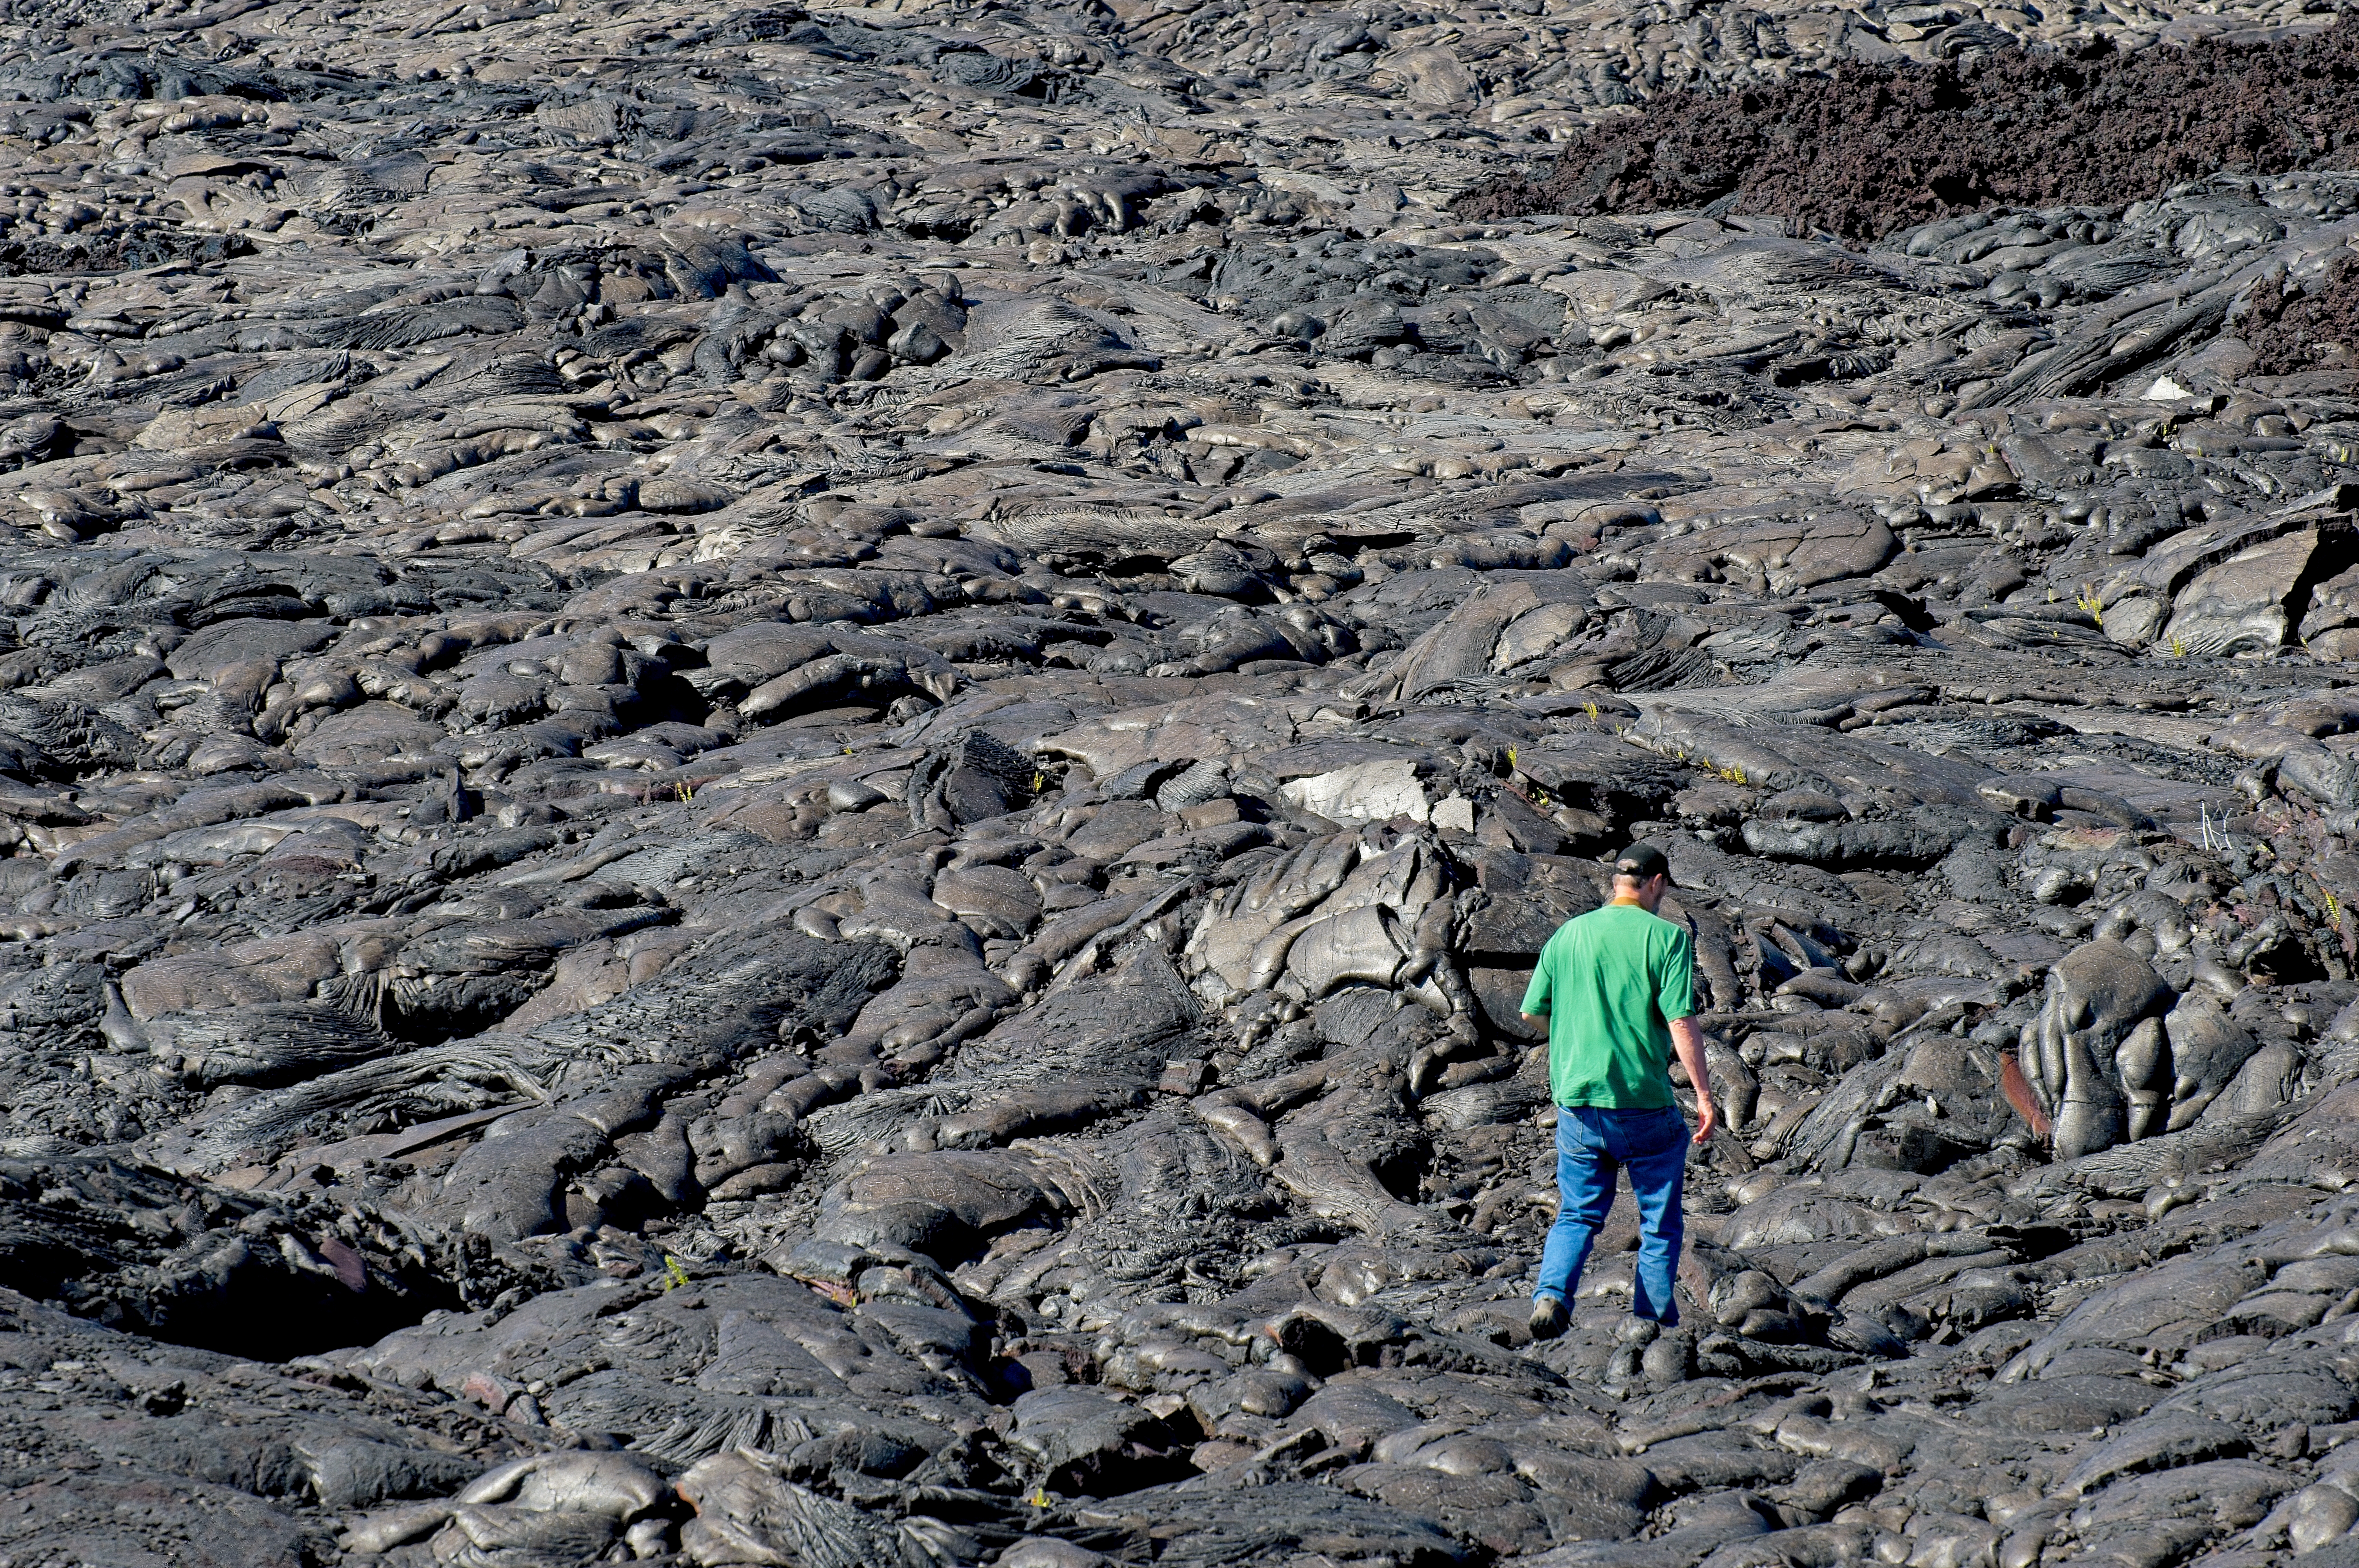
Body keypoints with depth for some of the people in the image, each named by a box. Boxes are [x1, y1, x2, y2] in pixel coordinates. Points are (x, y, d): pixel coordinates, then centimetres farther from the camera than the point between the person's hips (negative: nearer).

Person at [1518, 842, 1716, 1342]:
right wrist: (1704, 1095, -8)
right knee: (1660, 1224, 11)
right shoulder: (1666, 937, -8)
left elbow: (1531, 1012, 10)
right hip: (1646, 1103, -3)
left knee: (1577, 1214, 12)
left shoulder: (1568, 935, 5)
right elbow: (1682, 1021, -13)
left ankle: (1551, 1295, -11)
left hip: (1578, 1099, 3)